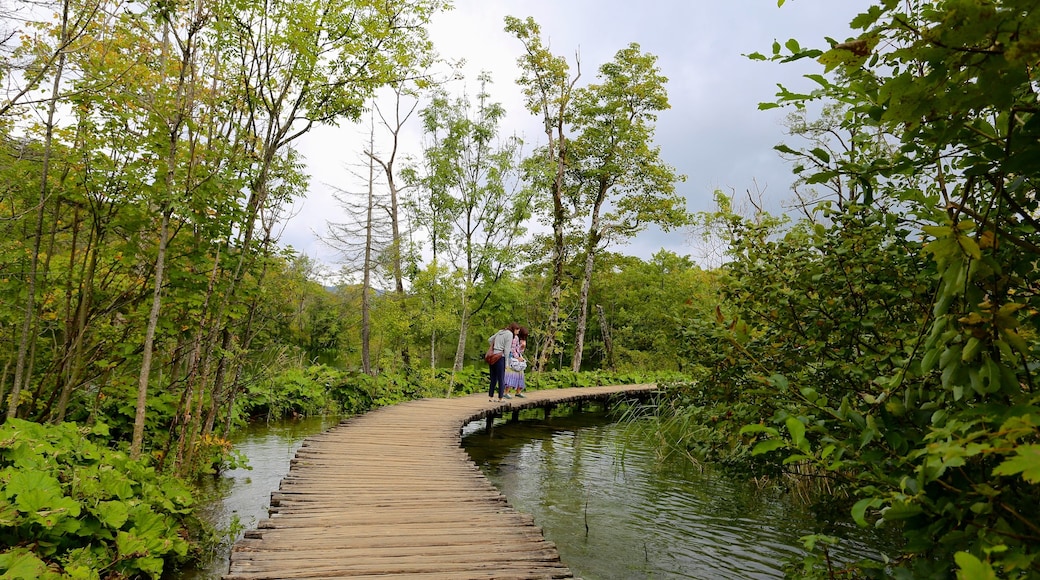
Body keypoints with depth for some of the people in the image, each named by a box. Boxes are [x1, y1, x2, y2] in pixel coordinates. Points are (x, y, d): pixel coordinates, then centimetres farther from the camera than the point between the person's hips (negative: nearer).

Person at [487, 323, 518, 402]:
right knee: (501, 379, 2)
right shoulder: (510, 334, -7)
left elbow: (490, 340, 25)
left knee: (493, 378, 13)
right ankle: (500, 398, 6)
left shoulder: (500, 331, 16)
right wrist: (507, 363, -8)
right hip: (500, 357, -7)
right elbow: (507, 349, -12)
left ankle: (491, 397, 14)